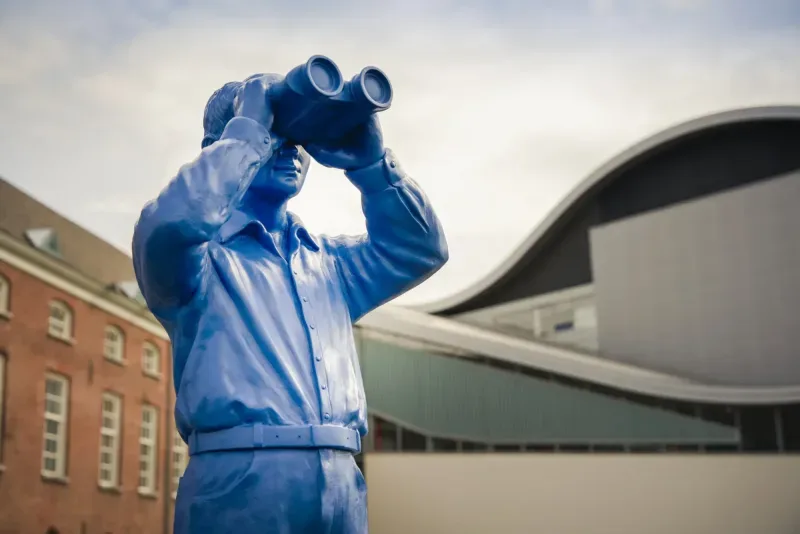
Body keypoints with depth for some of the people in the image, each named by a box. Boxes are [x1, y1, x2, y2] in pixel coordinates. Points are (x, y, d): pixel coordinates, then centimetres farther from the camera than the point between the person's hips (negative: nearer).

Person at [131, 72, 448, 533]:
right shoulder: (202, 254, 5)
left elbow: (422, 250, 18)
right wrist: (251, 131, -6)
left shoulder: (327, 262, 23)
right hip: (240, 481, -5)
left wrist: (370, 160, 6)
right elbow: (174, 223, -18)